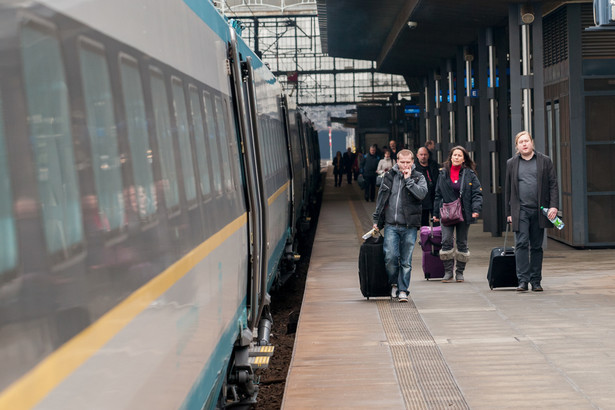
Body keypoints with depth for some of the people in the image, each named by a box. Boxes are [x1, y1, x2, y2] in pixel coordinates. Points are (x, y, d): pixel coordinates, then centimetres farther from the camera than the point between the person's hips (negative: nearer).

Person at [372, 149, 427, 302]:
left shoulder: (418, 177, 4)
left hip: (409, 226, -1)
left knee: (406, 261, 2)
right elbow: (381, 199, 17)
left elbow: (421, 194, -16)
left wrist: (408, 179, -13)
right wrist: (377, 220, 16)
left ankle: (403, 290, 12)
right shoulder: (389, 176, 10)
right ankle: (393, 284, 14)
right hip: (391, 225, 1)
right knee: (390, 257, -9)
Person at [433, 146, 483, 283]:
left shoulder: (470, 174, 2)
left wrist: (476, 210, -13)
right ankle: (448, 272, -3)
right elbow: (438, 194, 13)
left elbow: (477, 193, 0)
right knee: (446, 241, -11)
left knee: (462, 243, 6)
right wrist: (436, 213, 10)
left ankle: (460, 272, 15)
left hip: (464, 213, -1)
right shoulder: (443, 174, 8)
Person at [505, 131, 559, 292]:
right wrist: (508, 213, 7)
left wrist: (553, 206, -7)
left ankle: (536, 281, 12)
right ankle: (523, 280, -12)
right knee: (521, 244, -12)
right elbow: (508, 190, 11)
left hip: (539, 211, 1)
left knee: (536, 247, 6)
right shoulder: (511, 164, 9)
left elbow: (553, 184, 5)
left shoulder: (545, 161, 8)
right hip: (520, 210, 0)